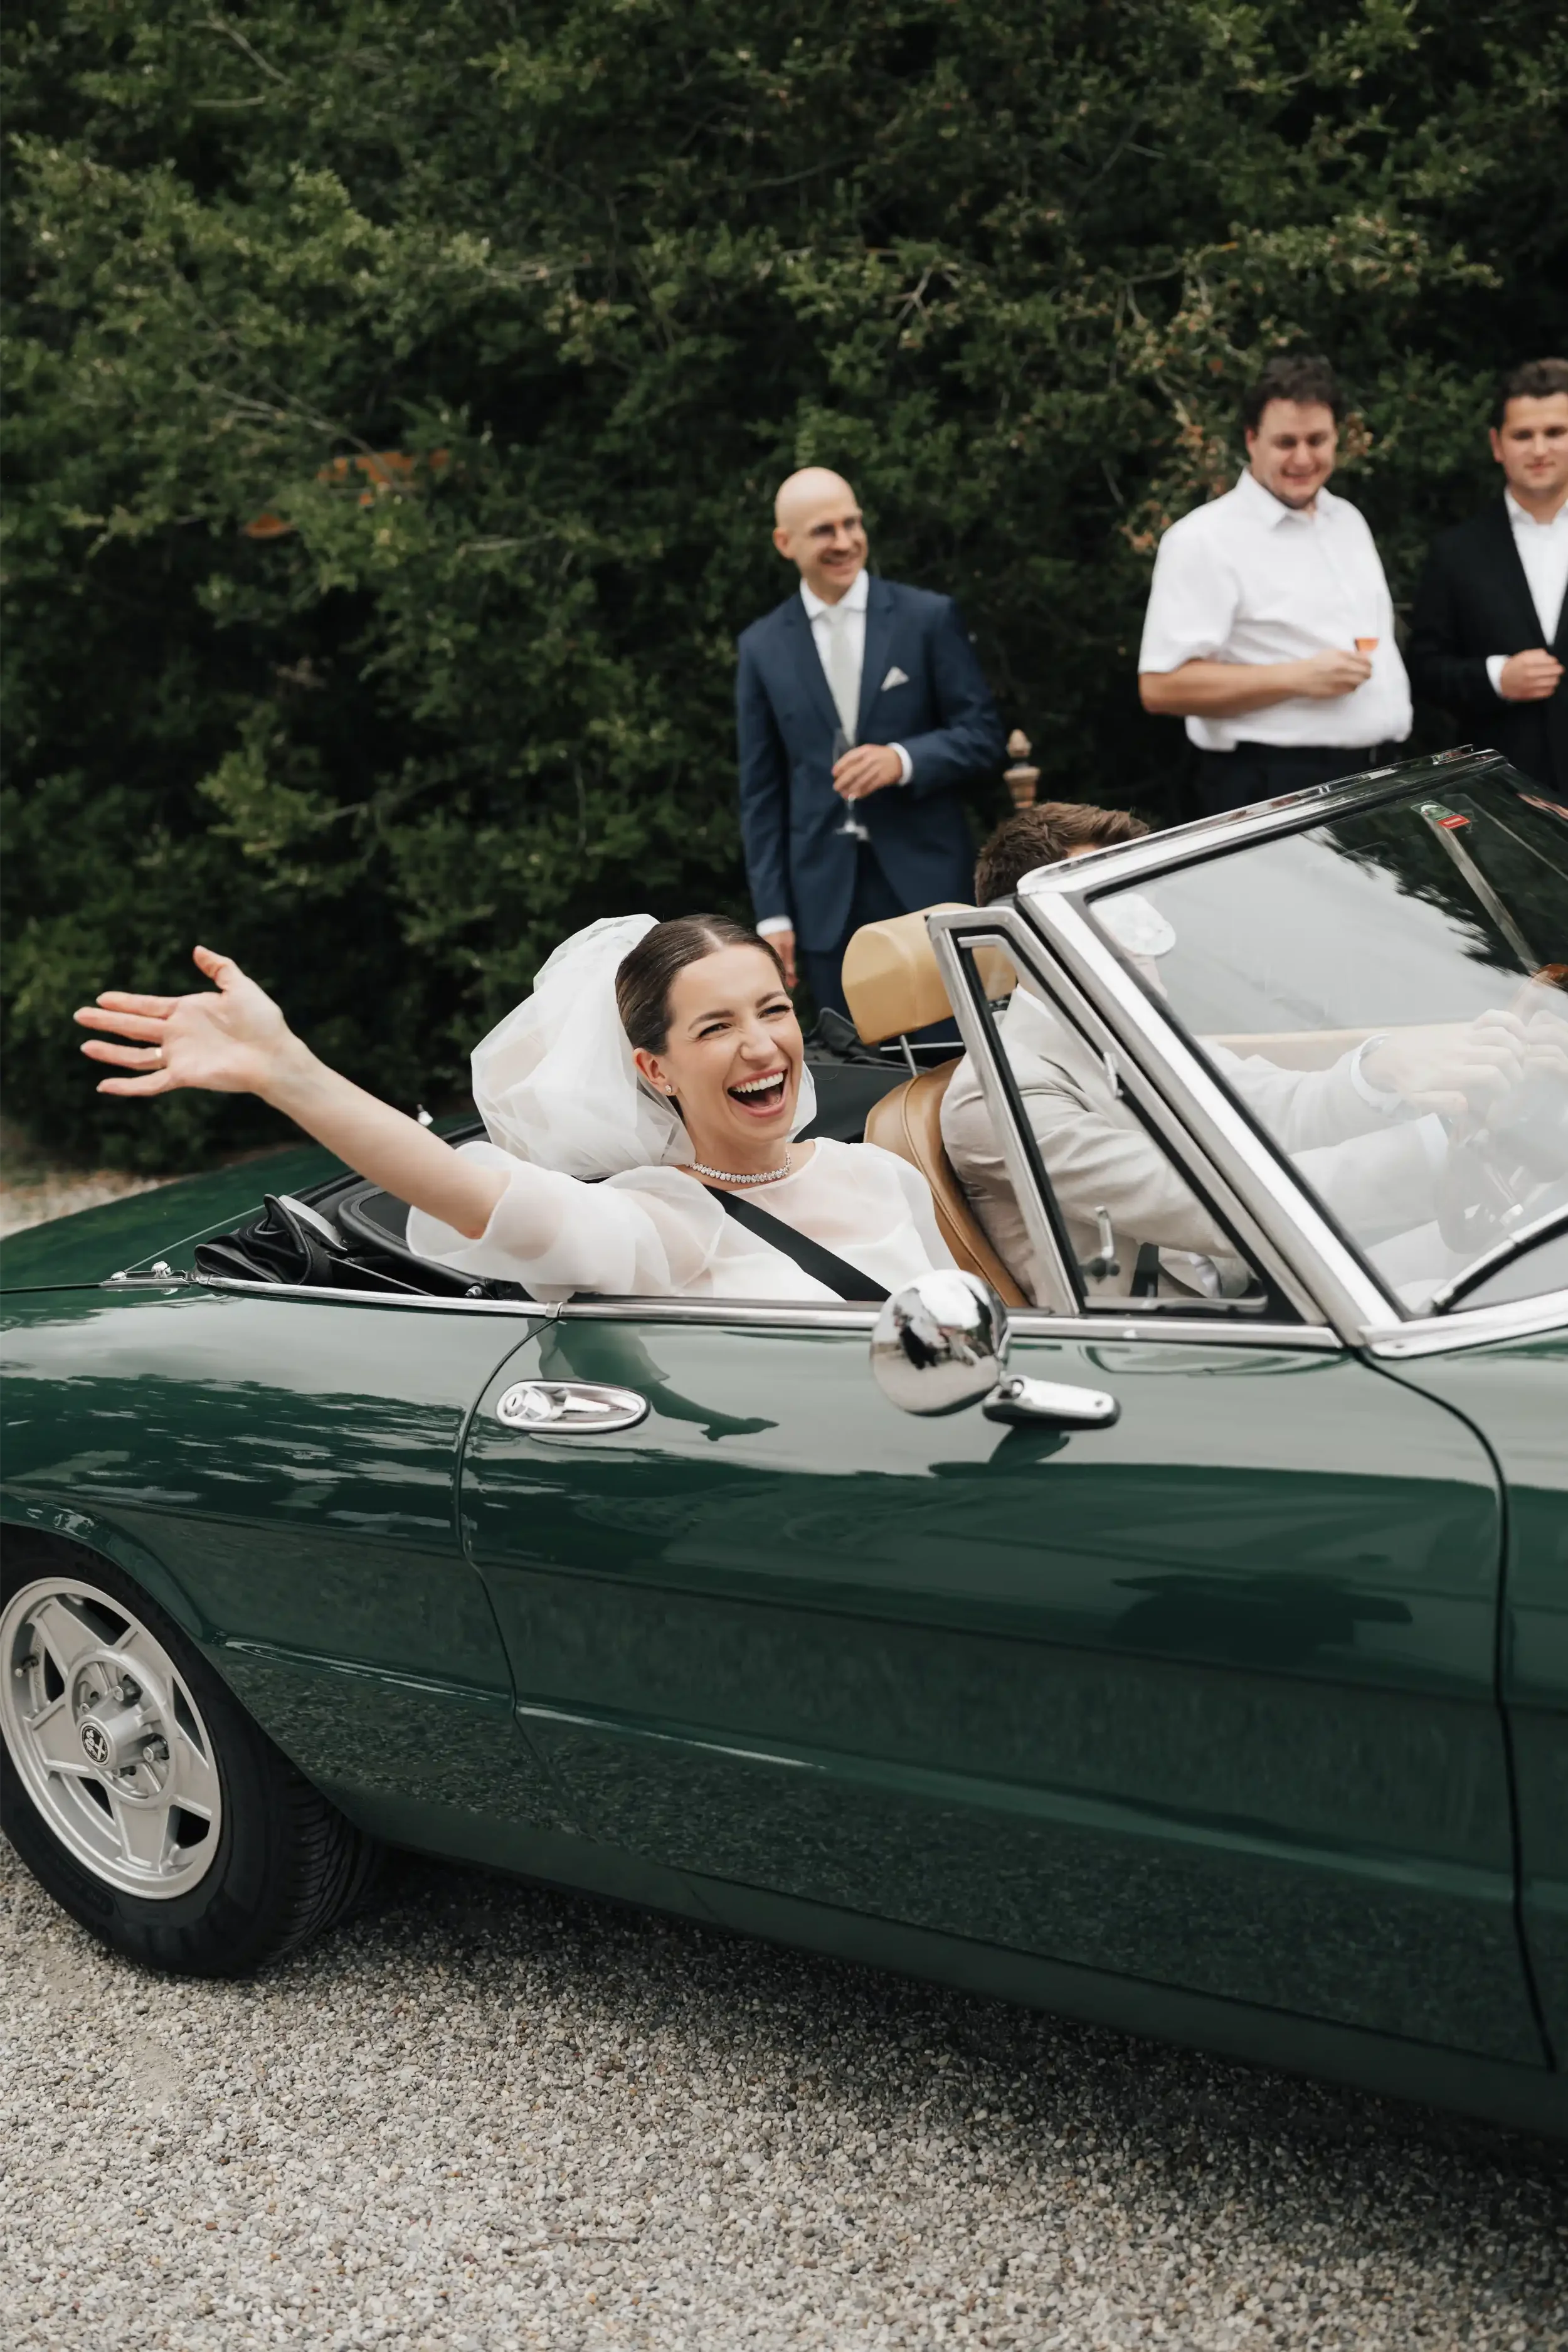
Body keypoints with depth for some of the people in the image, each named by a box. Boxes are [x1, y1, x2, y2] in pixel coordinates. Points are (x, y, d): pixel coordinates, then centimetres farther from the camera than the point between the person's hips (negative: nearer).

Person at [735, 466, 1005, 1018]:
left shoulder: (929, 617, 2)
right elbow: (761, 791, 8)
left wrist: (902, 760, -17)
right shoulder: (762, 647, 6)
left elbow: (983, 736, 2)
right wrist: (772, 914, 3)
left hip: (926, 881, -1)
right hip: (825, 896, 1)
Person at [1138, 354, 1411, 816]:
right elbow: (1160, 687, -17)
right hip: (1274, 791, -7)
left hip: (1380, 778, 7)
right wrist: (1298, 679, -20)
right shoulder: (1205, 539, -9)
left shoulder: (1347, 520, 15)